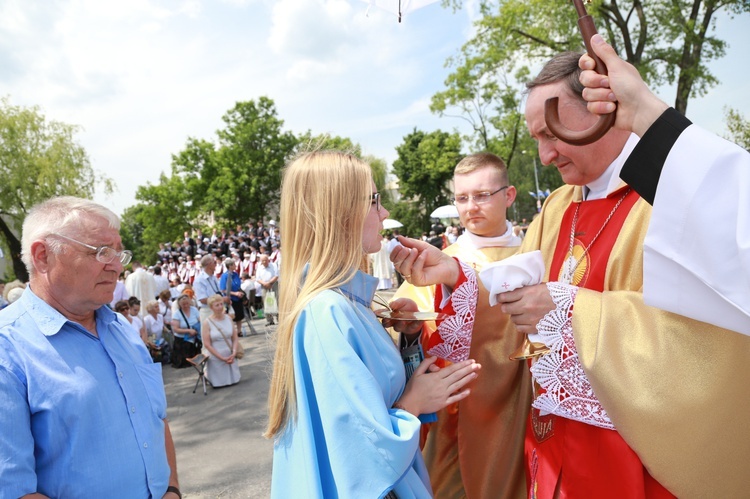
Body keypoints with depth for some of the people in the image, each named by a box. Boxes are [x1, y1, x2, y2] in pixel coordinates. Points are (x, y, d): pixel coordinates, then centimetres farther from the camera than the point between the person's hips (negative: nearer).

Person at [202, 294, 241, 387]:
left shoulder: (228, 318, 0)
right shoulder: (207, 322, -13)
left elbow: (235, 338, 4)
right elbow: (207, 344, -14)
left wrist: (233, 353, -10)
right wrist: (222, 358, -15)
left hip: (230, 357, 4)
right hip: (216, 359, -4)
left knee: (234, 381, 12)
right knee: (218, 384, 3)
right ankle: (206, 373, 33)